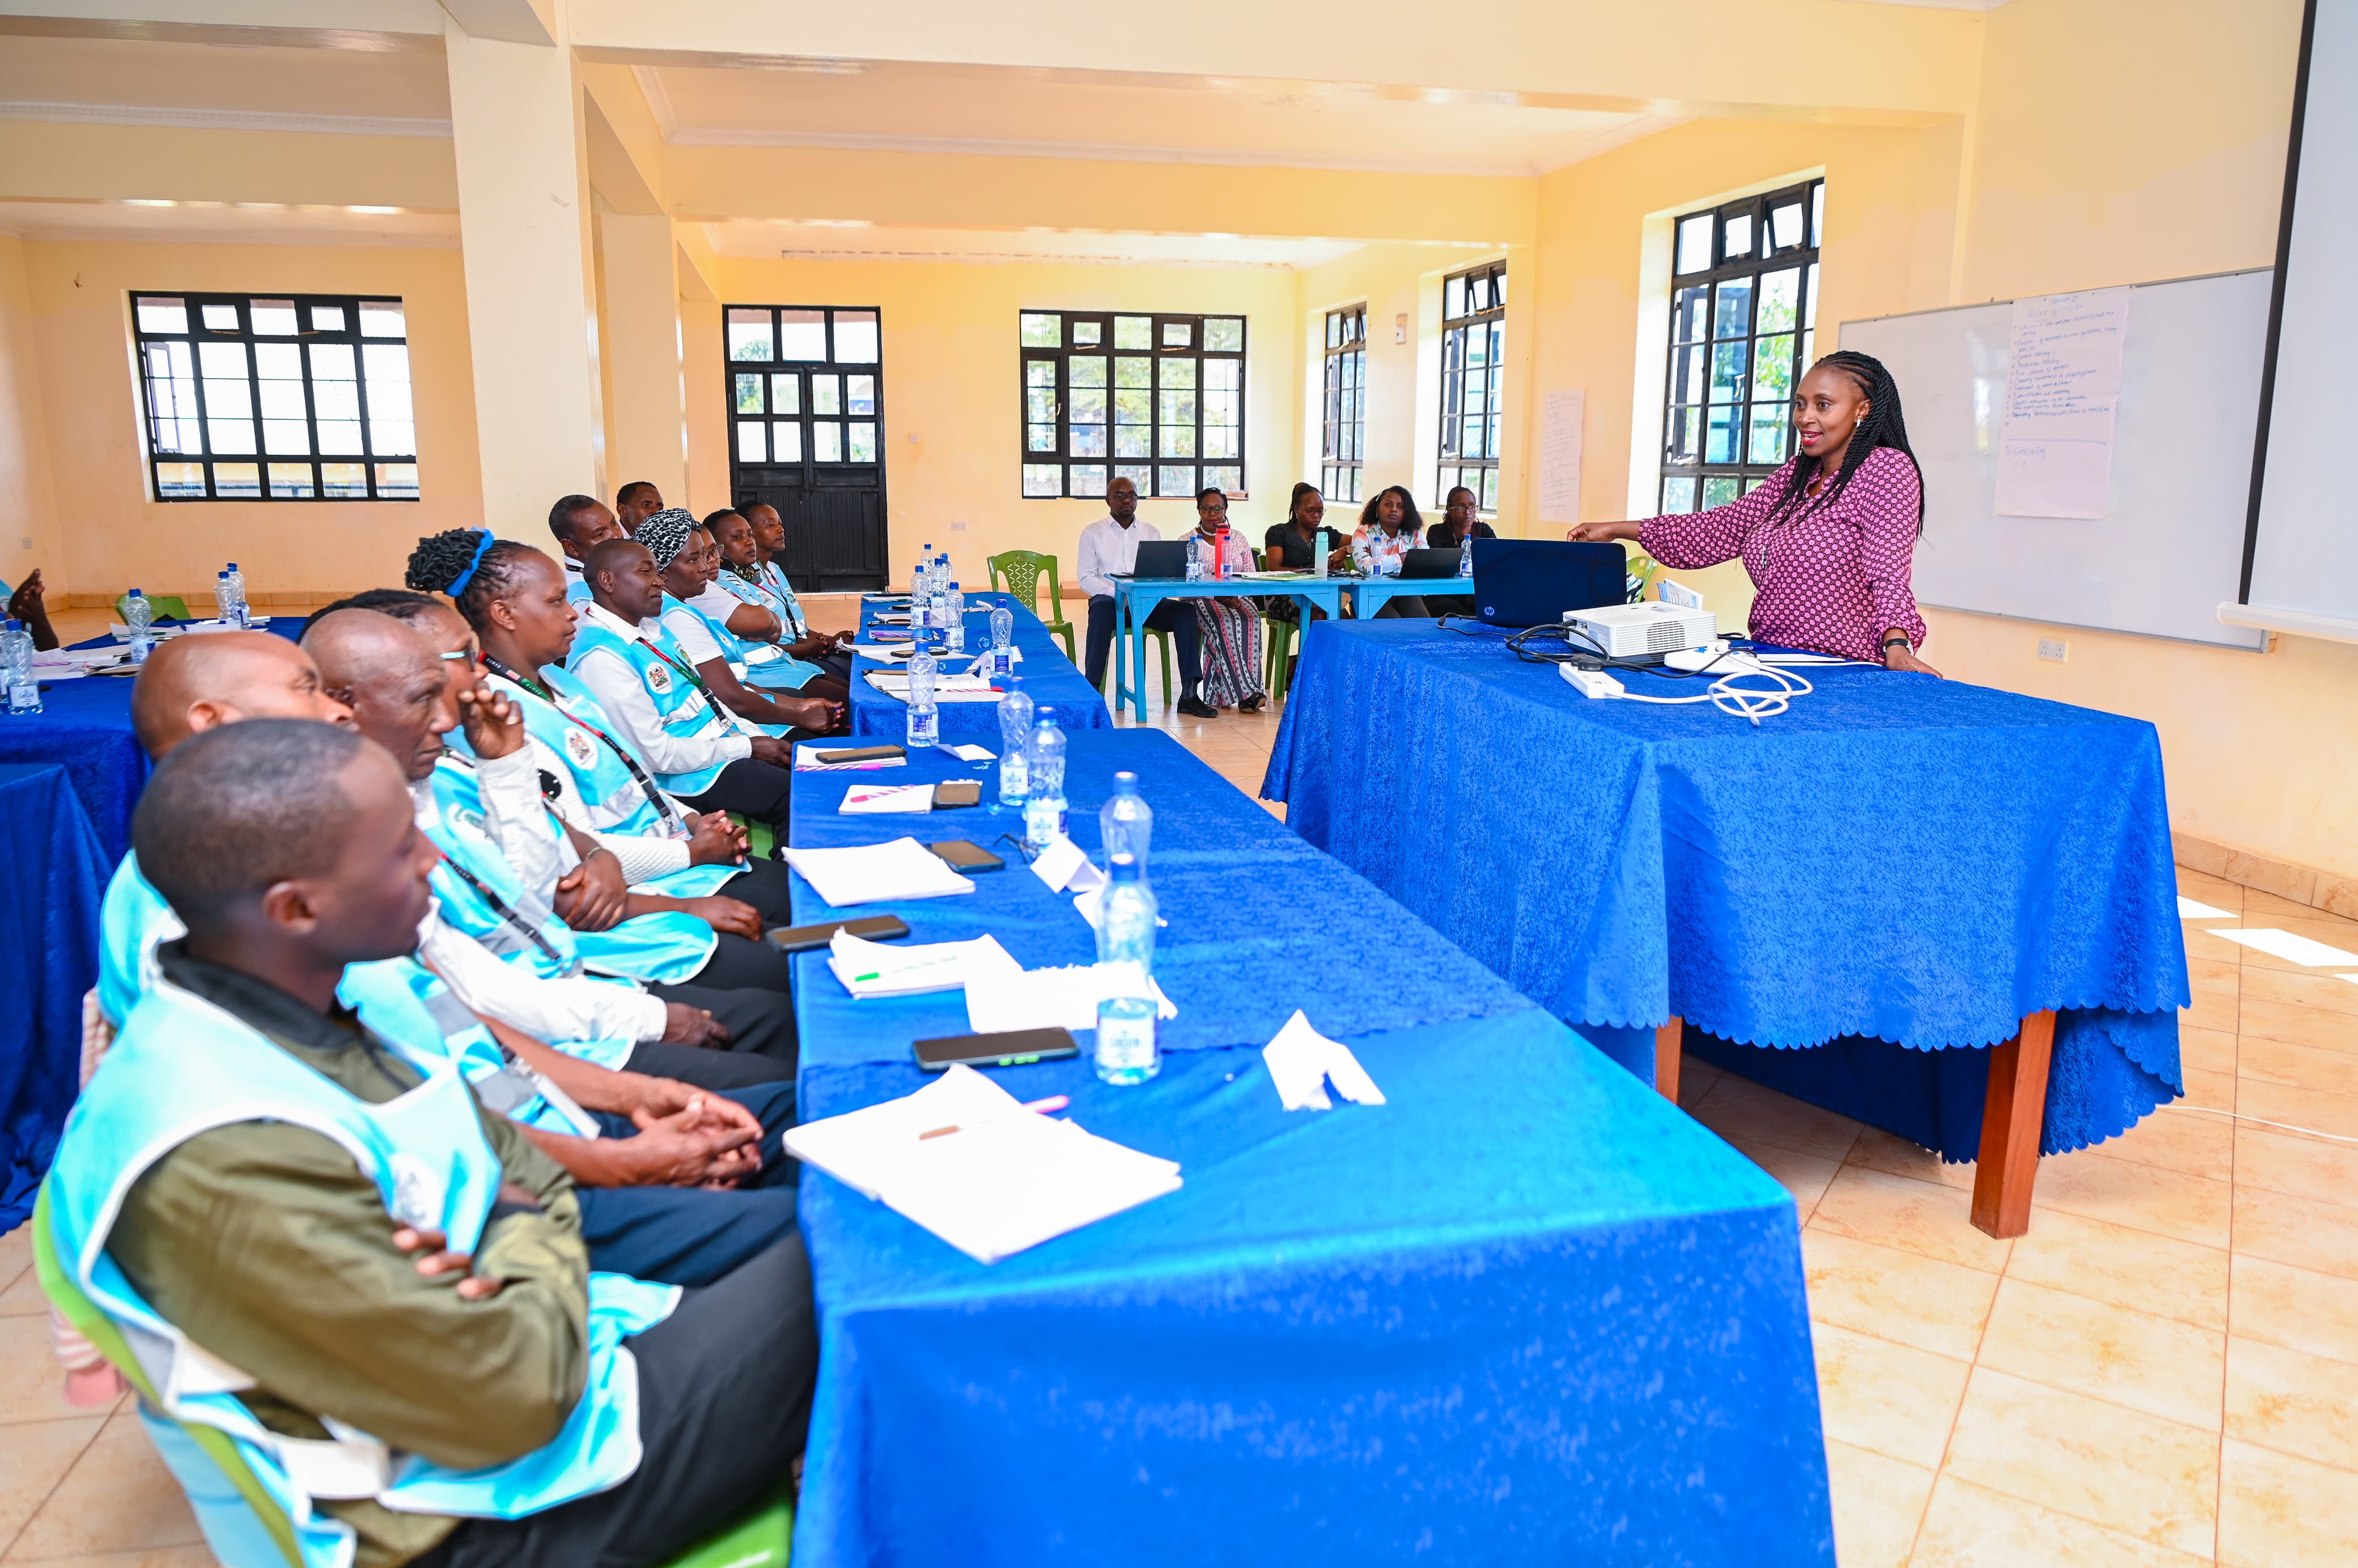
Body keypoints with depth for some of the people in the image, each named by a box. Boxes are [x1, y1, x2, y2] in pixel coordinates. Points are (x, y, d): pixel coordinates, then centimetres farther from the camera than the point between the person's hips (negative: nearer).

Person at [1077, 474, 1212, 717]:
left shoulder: (1151, 532, 17)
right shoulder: (1093, 532, 9)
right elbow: (1086, 578, 0)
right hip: (1109, 598, -3)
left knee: (1185, 612, -25)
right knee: (1101, 610, -39)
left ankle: (1189, 694, -27)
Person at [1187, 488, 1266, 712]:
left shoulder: (1238, 540, 17)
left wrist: (1237, 596, -10)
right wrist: (1217, 596, -17)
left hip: (1236, 599, 3)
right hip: (1201, 600, -3)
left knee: (1250, 621, -32)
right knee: (1224, 622, -35)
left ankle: (1224, 694, -36)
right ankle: (1246, 693, -40)